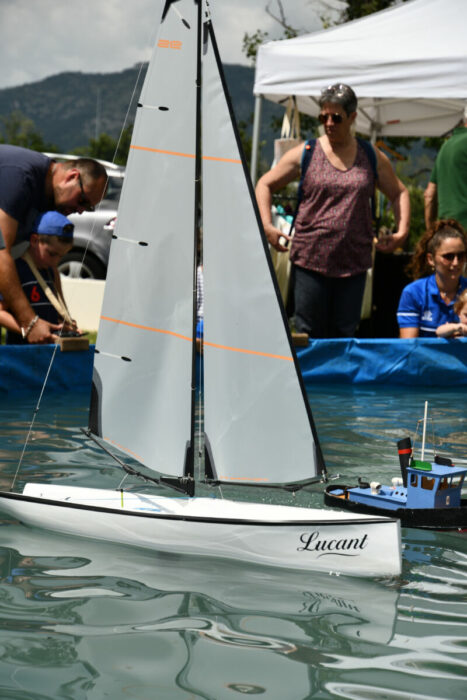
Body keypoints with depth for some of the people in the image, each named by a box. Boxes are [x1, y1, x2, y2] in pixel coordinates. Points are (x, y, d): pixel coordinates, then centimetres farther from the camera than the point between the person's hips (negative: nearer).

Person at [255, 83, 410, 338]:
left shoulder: (372, 157, 10)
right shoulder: (304, 154, 3)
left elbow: (399, 193, 22)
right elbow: (265, 184, 10)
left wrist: (402, 232, 7)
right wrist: (267, 226, -3)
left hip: (353, 262, 2)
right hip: (310, 259, -2)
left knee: (344, 334, 5)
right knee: (308, 333, -2)